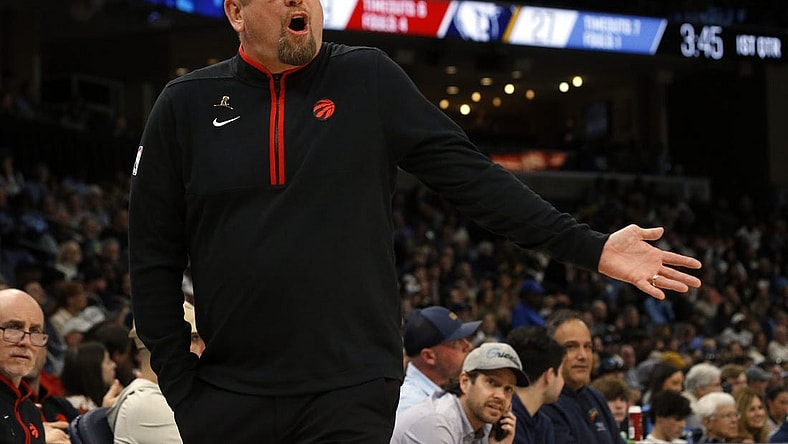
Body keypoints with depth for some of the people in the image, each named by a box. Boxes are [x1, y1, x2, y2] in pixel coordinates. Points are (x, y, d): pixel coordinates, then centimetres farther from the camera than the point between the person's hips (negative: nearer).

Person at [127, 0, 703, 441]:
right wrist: (179, 385, 1)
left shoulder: (369, 79, 4)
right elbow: (154, 256, 7)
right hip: (229, 396, 1)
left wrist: (589, 247, -7)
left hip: (351, 394, -1)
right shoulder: (187, 105, 5)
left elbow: (472, 177, 1)